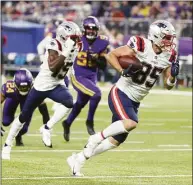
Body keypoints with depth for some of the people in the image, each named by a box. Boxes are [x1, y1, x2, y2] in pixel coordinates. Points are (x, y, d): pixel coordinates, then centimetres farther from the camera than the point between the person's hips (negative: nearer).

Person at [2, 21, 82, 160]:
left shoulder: (74, 48, -4)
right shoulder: (54, 46, -24)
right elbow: (53, 68, -37)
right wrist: (65, 52, -41)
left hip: (57, 85, 5)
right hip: (41, 85, -5)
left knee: (69, 103, -28)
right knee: (24, 117, 8)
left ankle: (47, 128, -10)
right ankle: (7, 144, 25)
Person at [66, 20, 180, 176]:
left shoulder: (169, 57, 1)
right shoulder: (140, 47, -15)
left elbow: (168, 86, 8)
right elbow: (110, 55, -8)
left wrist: (173, 75, -13)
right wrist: (123, 71, -22)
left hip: (134, 102, 7)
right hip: (120, 93, -7)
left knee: (116, 141, 6)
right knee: (131, 123, -33)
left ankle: (78, 159, 21)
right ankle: (97, 138, -11)